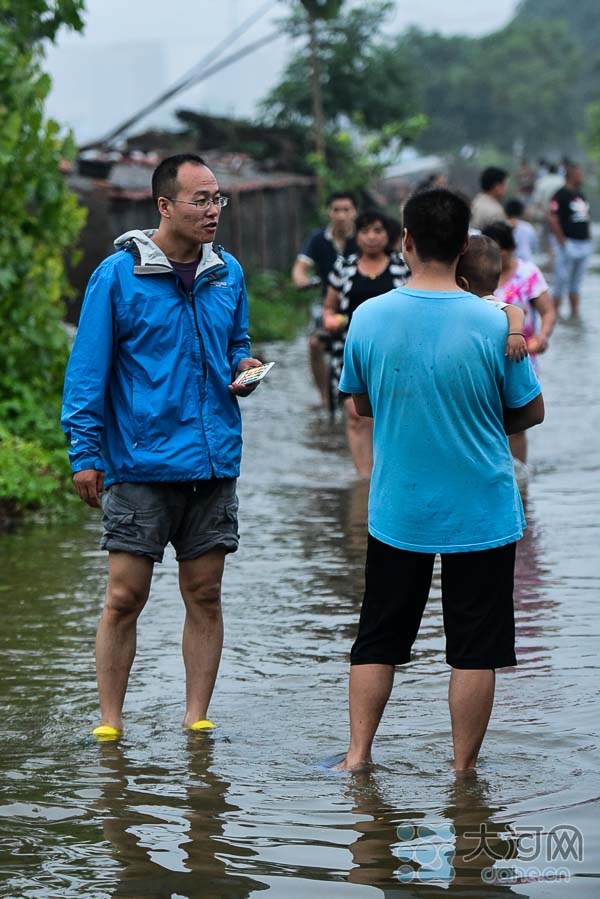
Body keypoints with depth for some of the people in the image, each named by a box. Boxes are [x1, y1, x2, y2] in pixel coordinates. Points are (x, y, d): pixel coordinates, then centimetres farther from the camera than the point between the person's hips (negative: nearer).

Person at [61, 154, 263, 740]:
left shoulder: (227, 273, 9)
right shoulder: (118, 275, -6)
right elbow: (88, 369, -3)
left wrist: (243, 367, 1)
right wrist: (84, 454, -7)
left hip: (214, 465, 4)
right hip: (141, 466, -4)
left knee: (204, 595, 7)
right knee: (124, 597, -3)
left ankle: (196, 717, 15)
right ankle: (109, 722, 8)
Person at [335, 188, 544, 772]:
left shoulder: (368, 318, -8)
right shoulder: (494, 324, -14)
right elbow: (531, 411, -2)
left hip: (396, 512, 2)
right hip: (481, 514, -2)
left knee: (378, 640, 15)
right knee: (475, 651, 7)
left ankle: (357, 756, 16)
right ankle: (464, 771, 11)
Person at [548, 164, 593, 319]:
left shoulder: (580, 195, 13)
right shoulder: (561, 196, -13)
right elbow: (552, 219, -19)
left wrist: (588, 238, 12)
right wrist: (562, 241, -19)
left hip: (584, 244, 8)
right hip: (568, 244, -8)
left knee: (576, 282, 14)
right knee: (561, 281, -2)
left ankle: (575, 313, 20)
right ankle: (555, 313, 4)